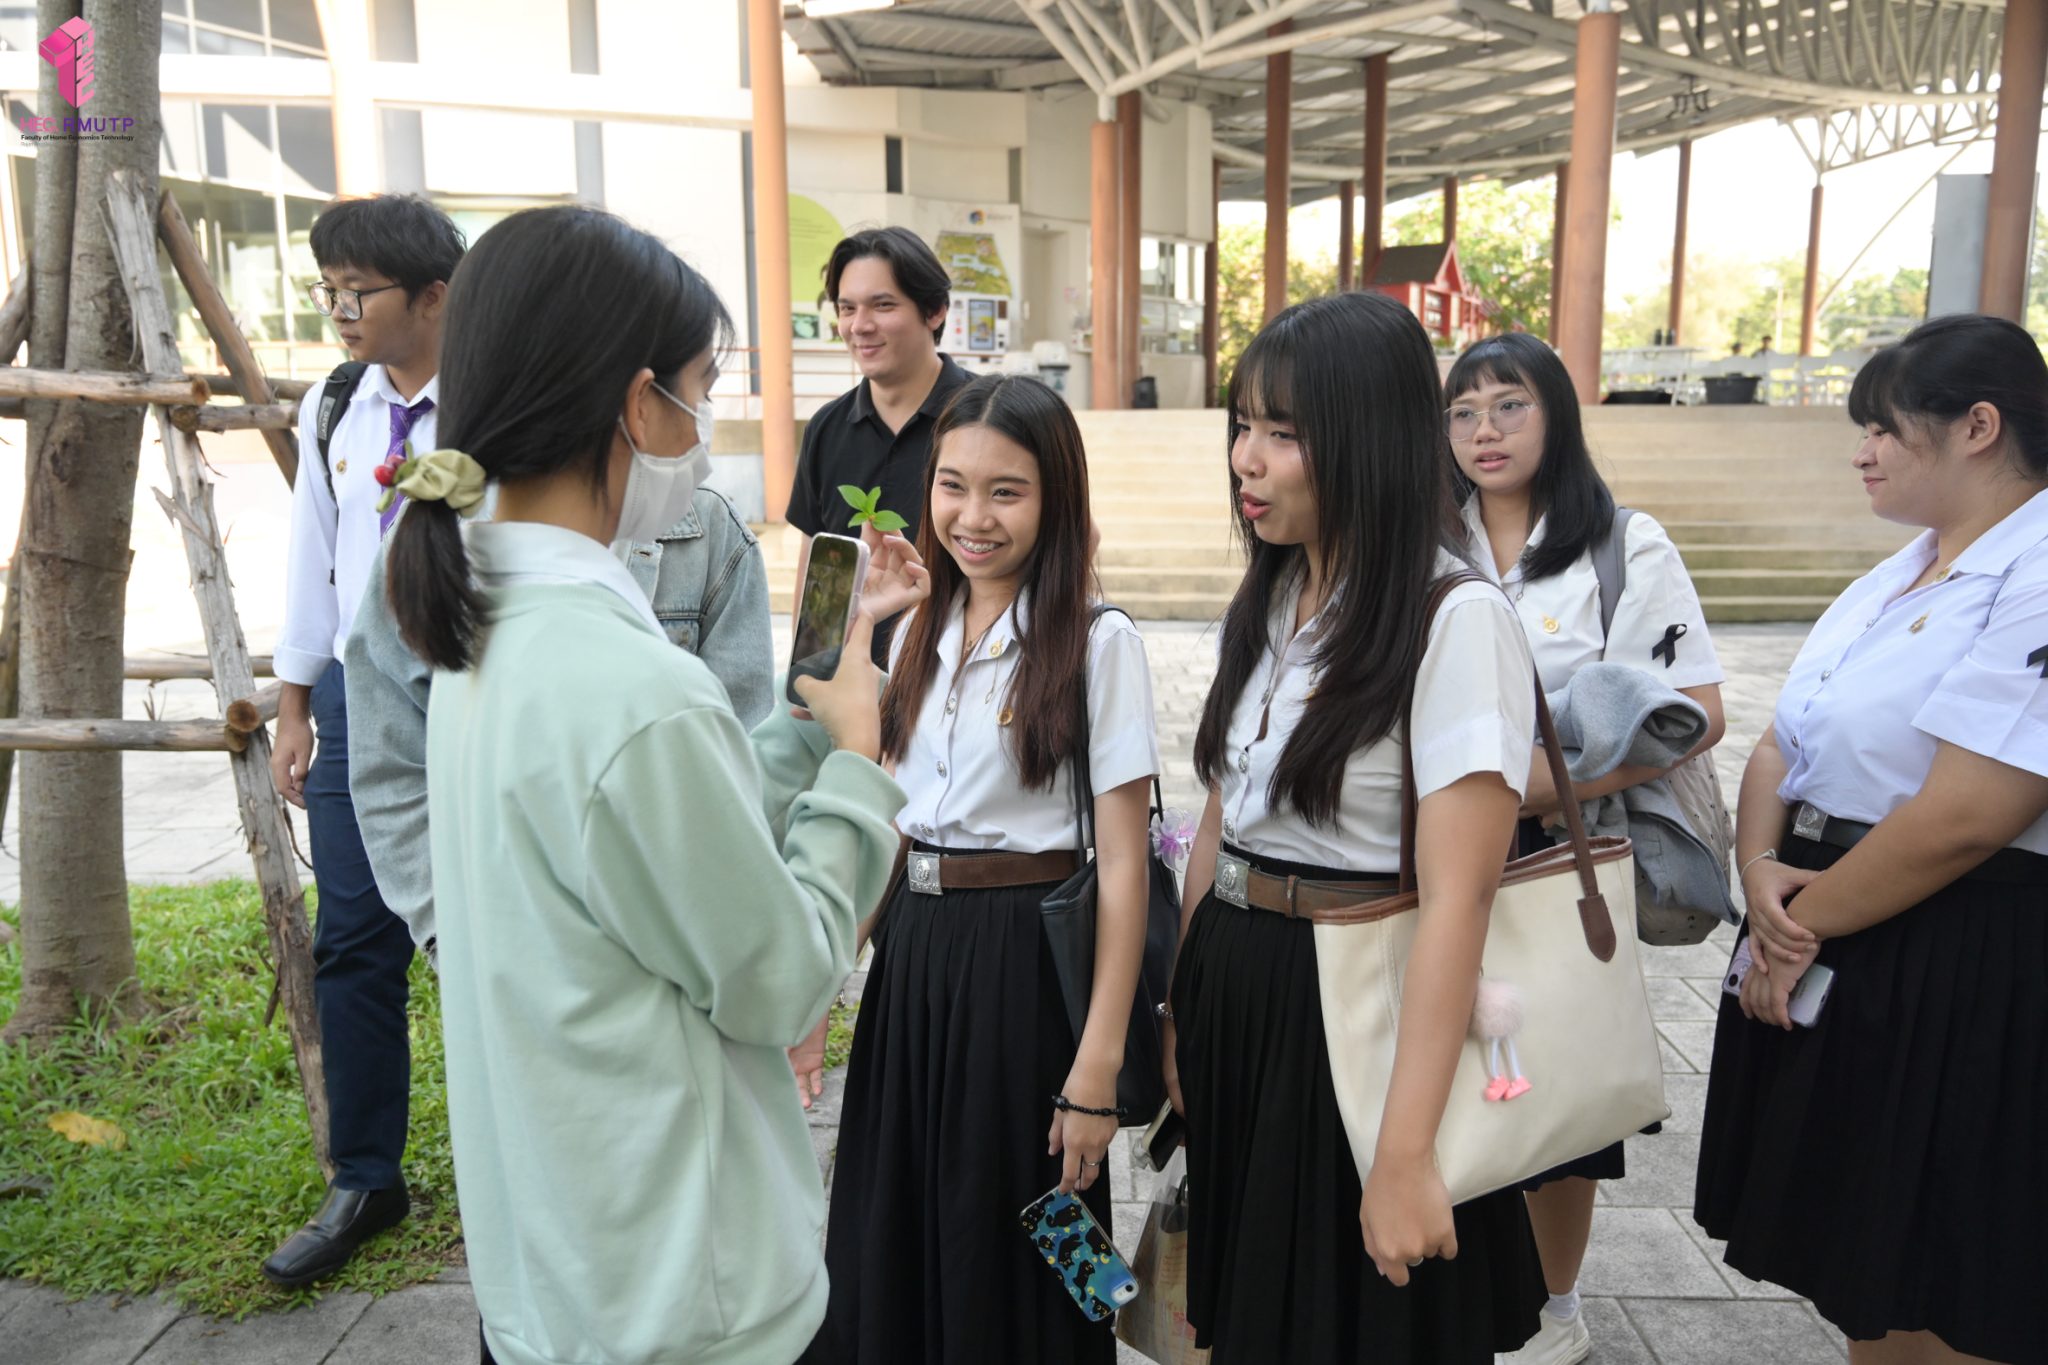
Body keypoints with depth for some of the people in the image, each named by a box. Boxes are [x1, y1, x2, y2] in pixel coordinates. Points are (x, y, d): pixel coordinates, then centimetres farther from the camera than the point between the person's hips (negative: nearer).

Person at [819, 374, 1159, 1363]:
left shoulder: (1098, 643, -12)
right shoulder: (918, 631, 6)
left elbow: (1122, 866, -13)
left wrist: (1098, 1065, -15)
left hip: (1026, 959, -6)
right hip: (909, 951, 6)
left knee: (1013, 1256, 10)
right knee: (892, 1241, 18)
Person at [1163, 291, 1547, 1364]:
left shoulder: (1457, 620, -18)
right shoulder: (1268, 603, 6)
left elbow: (1457, 900, -22)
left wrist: (1404, 1156, -22)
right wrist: (1183, 1015, 12)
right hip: (1233, 992, 7)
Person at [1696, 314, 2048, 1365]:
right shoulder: (1899, 577, 12)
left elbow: (1962, 818, -25)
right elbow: (1781, 743, 9)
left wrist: (1804, 927, -14)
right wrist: (1759, 869, -9)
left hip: (1962, 978, -8)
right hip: (1830, 956, 8)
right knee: (1857, 1263, 20)